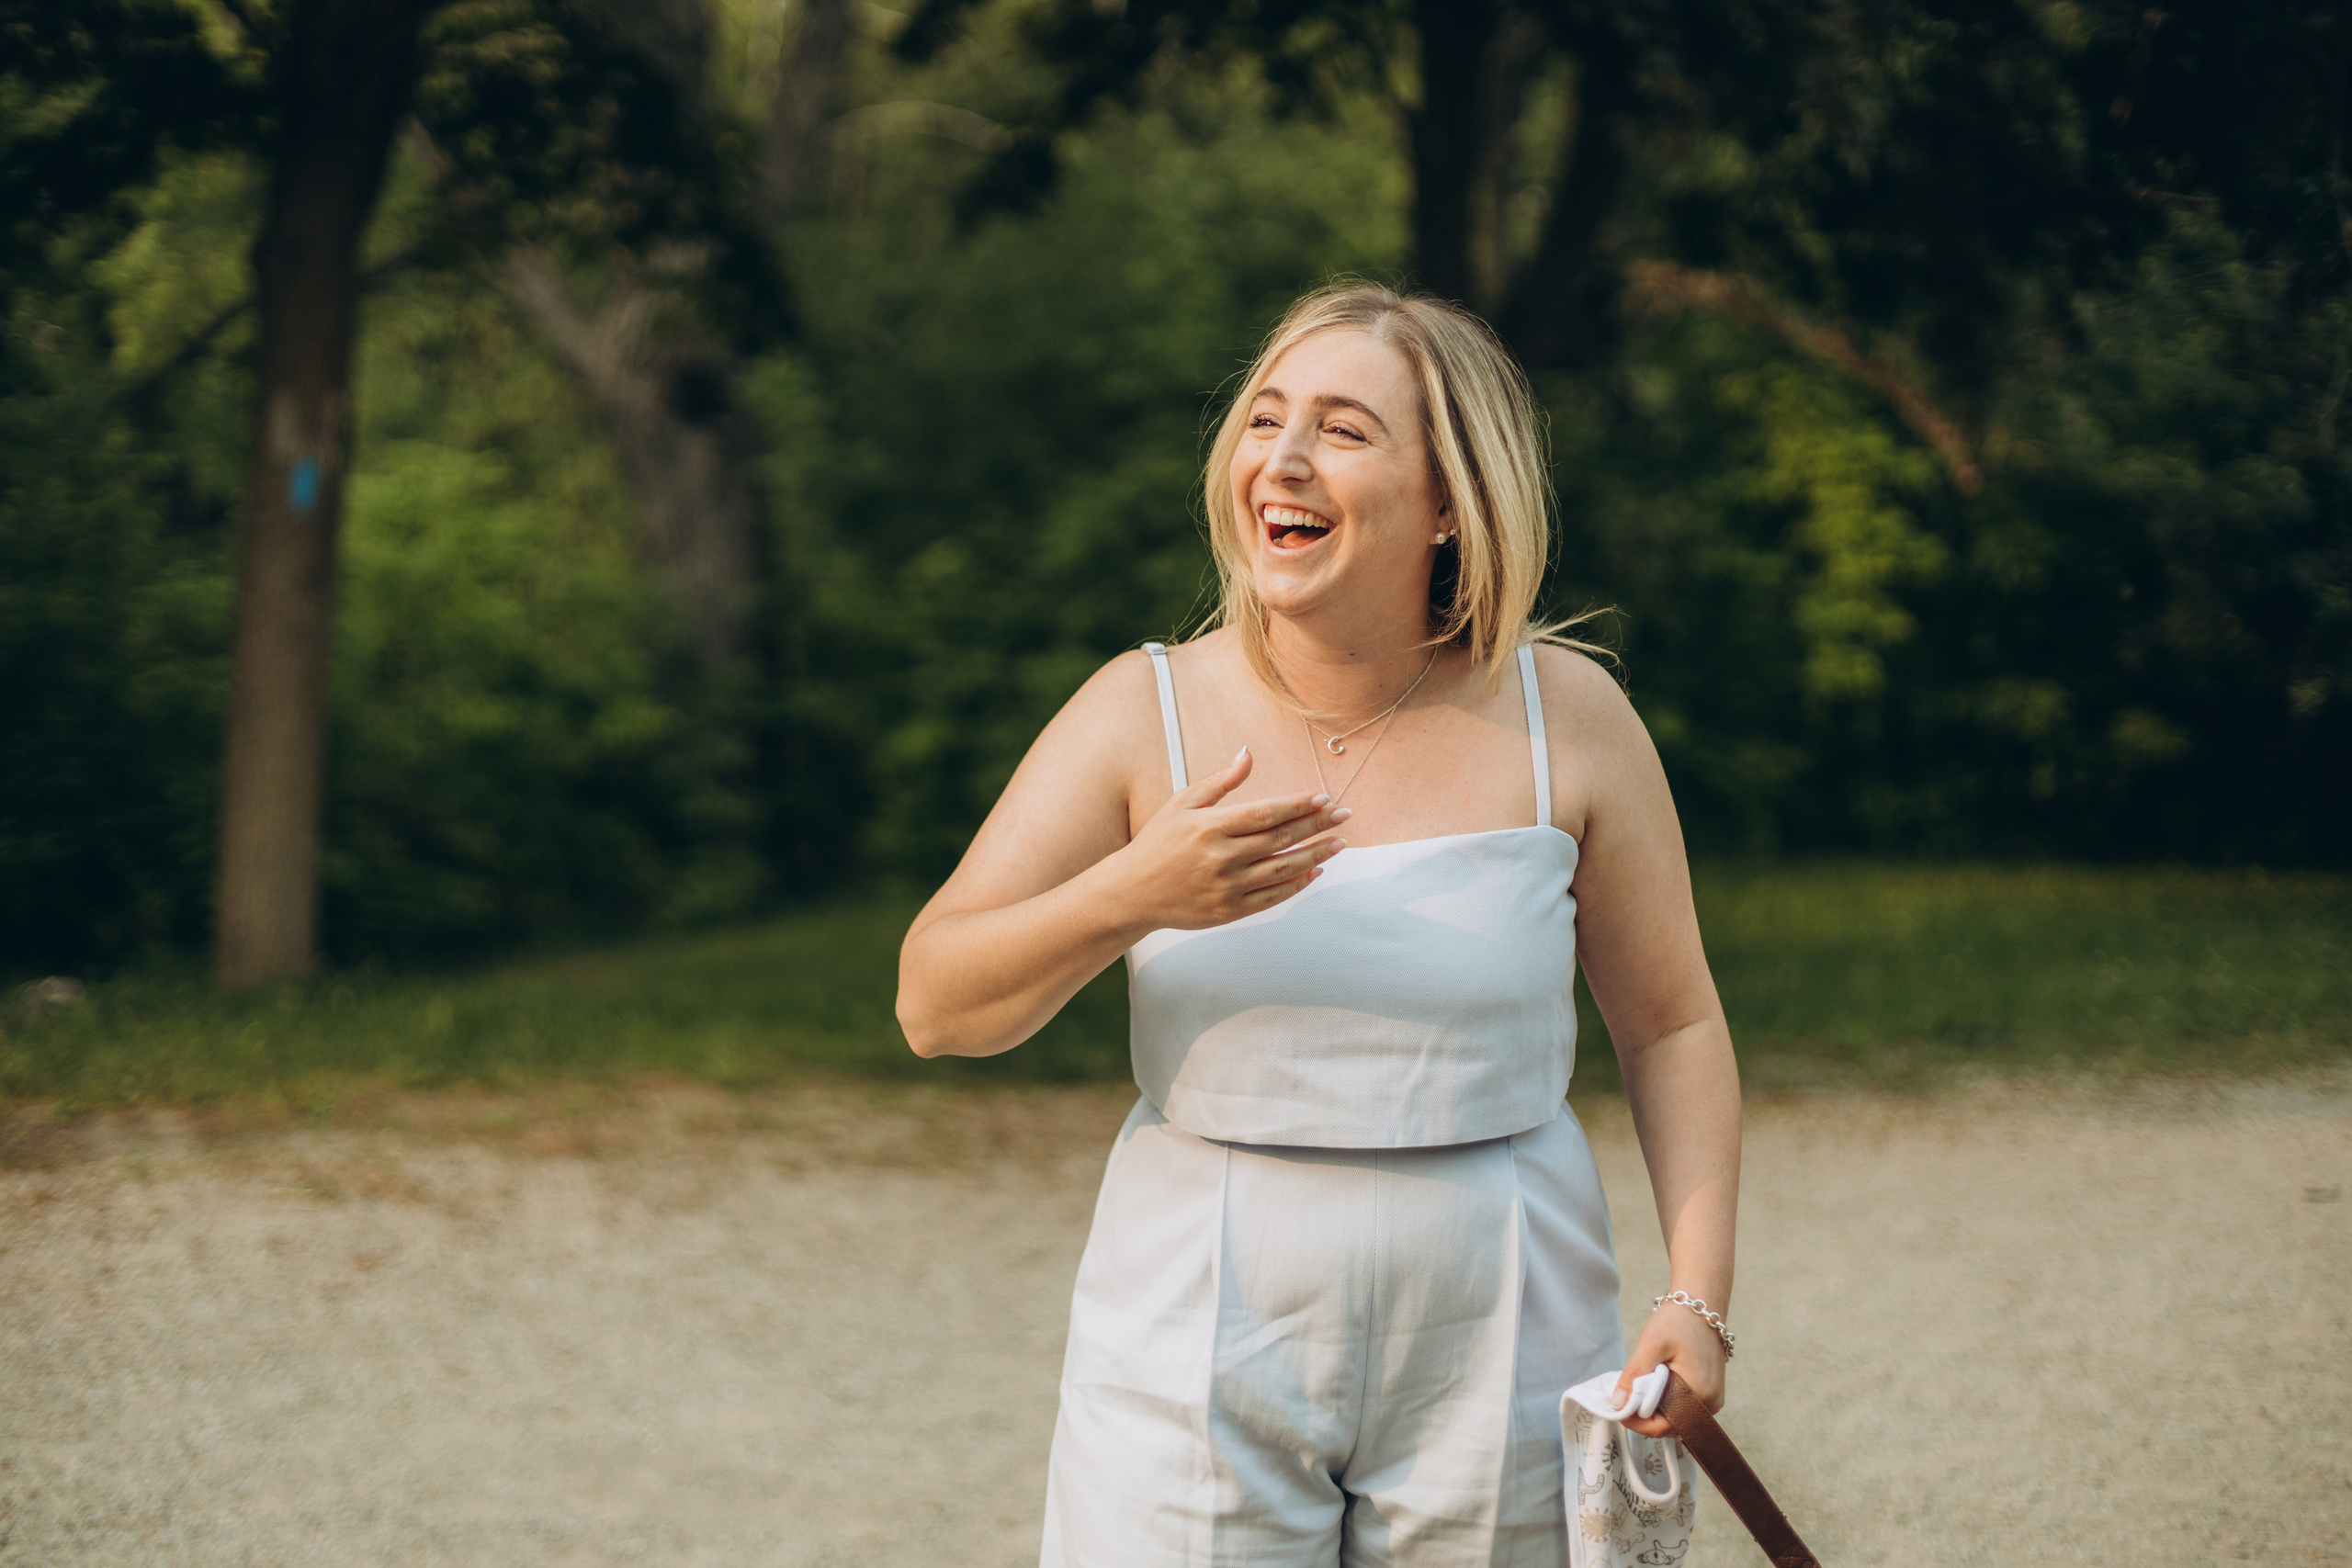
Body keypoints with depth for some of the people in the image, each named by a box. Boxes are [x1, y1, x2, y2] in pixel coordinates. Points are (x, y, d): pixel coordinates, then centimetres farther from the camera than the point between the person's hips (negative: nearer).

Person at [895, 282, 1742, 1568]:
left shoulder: (1563, 717, -2)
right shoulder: (1145, 714, -3)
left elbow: (1672, 1029, 5)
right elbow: (934, 1008, -7)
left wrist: (1698, 1295, -6)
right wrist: (1132, 896, -24)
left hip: (1496, 1354, 1)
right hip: (1202, 1352, 0)